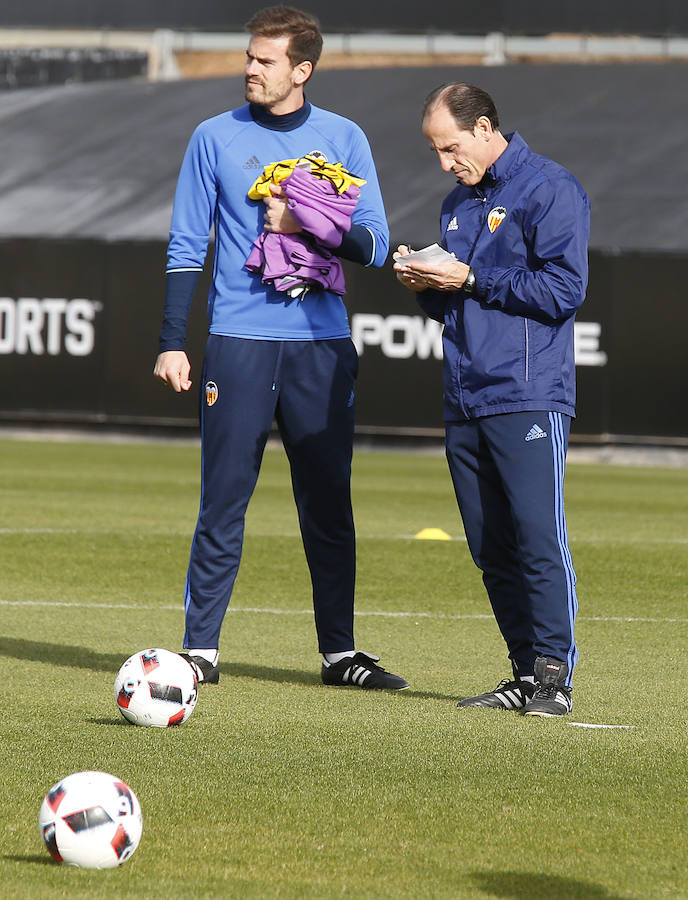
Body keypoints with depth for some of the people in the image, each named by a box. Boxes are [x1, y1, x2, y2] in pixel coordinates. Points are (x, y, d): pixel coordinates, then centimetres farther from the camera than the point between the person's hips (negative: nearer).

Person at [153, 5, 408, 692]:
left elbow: (374, 245, 4)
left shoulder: (343, 140, 7)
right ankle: (200, 649, 1)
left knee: (329, 505, 4)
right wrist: (172, 343, -1)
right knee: (223, 502, -3)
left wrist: (308, 226, -12)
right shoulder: (216, 138, 5)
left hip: (322, 345, 1)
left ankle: (339, 652, 11)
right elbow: (186, 247, 6)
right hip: (238, 343, -1)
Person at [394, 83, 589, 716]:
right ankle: (526, 672, 10)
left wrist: (471, 278, -12)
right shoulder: (458, 204, 21)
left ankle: (556, 672, -10)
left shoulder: (550, 190, -5)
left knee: (538, 537, -12)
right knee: (492, 548, 6)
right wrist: (426, 284, 4)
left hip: (529, 398, -8)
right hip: (465, 401, 8)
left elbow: (562, 290, -13)